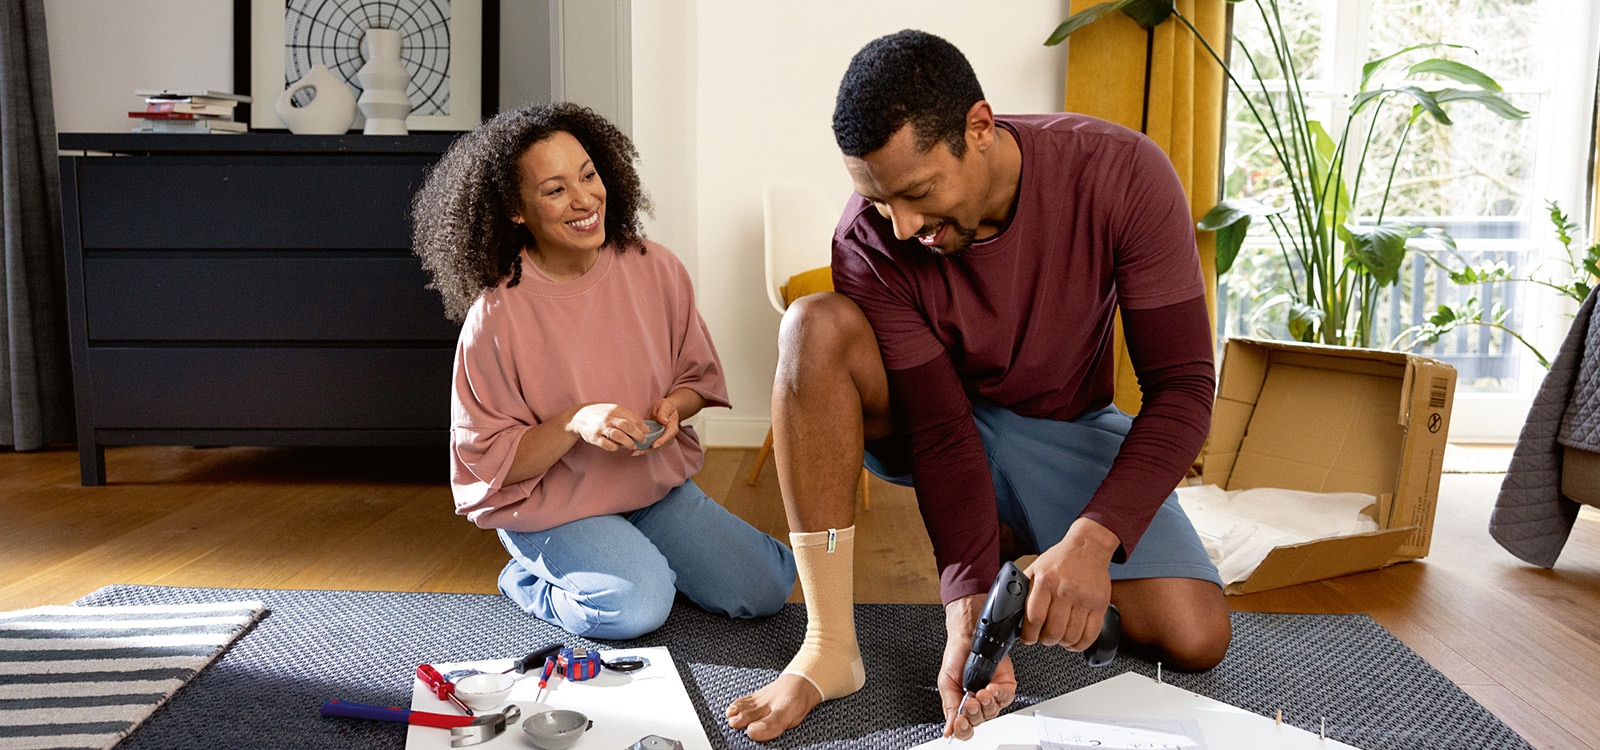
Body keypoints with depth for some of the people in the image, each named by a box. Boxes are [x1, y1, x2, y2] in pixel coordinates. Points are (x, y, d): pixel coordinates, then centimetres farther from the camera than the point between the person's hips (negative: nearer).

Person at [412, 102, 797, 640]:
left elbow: (699, 375, 6)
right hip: (548, 504, -4)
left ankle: (636, 554, 18)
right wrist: (575, 423, -31)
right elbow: (487, 459, -15)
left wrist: (674, 406, -17)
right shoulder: (496, 315, -19)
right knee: (635, 607, -27)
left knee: (765, 589, -6)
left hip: (655, 482, 5)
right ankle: (532, 578, 5)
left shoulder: (655, 269, -8)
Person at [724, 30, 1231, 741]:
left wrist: (1090, 537, -38)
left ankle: (1035, 555, 14)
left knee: (1194, 640, -19)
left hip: (1067, 428, 1)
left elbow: (1182, 386, -24)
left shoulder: (1122, 173, -25)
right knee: (816, 325, -32)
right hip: (933, 418, 0)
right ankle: (830, 645, -28)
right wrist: (969, 609, -36)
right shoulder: (870, 241, -25)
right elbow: (942, 431, -24)